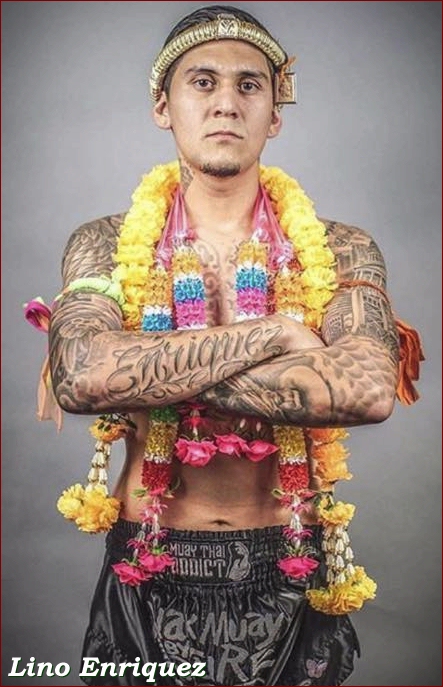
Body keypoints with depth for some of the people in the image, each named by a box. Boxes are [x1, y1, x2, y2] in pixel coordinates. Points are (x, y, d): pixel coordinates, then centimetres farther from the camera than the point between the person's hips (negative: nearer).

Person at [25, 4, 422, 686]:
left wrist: (152, 374, -22)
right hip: (148, 584, 0)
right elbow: (80, 377, -23)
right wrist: (274, 332, -20)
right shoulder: (105, 245, -3)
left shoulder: (339, 250, -4)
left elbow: (372, 388, -23)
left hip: (289, 584, 0)